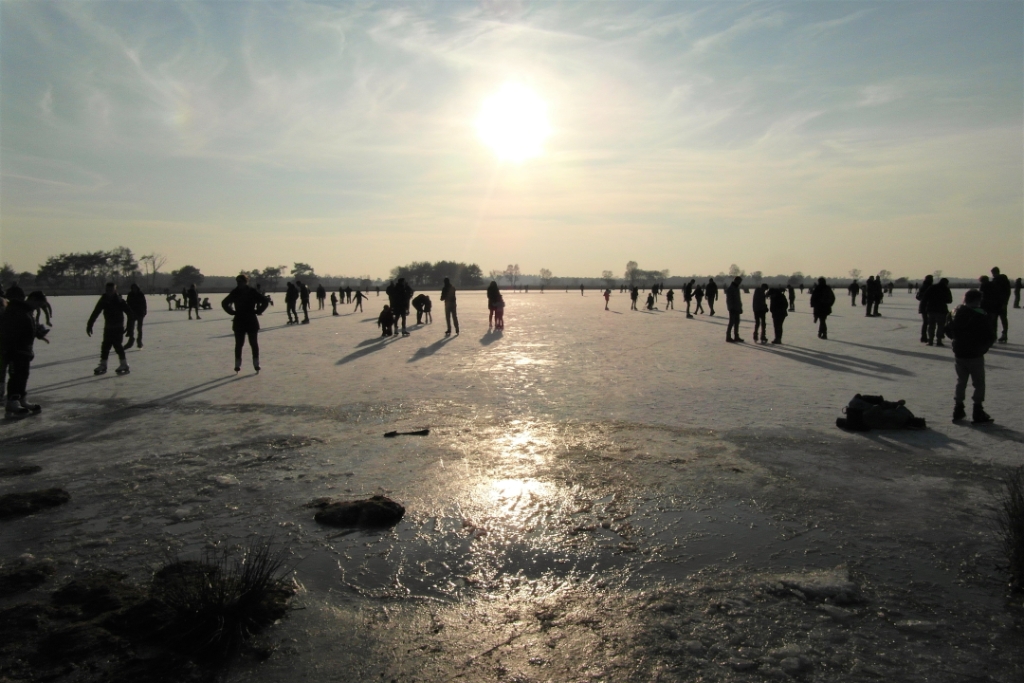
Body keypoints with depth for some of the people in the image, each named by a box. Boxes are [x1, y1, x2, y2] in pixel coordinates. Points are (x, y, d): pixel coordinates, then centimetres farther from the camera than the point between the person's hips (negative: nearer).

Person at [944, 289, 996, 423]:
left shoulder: (956, 313, -1)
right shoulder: (983, 316, -15)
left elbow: (948, 331, 7)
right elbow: (991, 337, -12)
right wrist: (983, 346, 5)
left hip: (958, 353, 5)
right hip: (976, 356, -4)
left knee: (961, 382, 16)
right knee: (979, 383, 7)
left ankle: (958, 410, 17)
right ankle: (978, 414, 7)